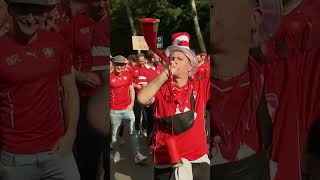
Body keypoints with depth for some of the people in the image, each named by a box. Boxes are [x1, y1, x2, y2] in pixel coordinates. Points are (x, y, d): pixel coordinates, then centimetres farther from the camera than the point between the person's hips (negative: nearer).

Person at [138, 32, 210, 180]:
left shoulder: (200, 88, 3)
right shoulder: (160, 89, -2)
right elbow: (142, 99, -21)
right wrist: (166, 73, -15)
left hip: (198, 159, 2)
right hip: (166, 163, -2)